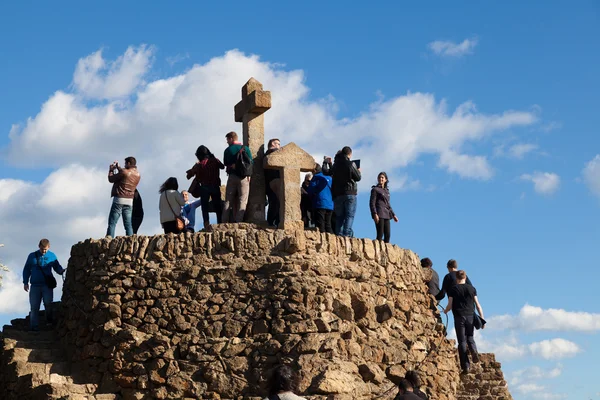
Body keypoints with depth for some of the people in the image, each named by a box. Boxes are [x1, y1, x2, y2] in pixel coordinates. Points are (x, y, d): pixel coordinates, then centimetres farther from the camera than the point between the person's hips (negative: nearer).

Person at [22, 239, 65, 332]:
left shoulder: (52, 256, 7)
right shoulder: (32, 256, 9)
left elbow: (57, 268, 13)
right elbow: (26, 269, 14)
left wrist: (62, 271, -11)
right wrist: (25, 282, 7)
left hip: (47, 285, -1)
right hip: (35, 285, 1)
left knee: (48, 303, -15)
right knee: (34, 307, 0)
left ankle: (50, 322, 3)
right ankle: (34, 327, 1)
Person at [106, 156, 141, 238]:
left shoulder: (124, 172, -11)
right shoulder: (137, 174, 9)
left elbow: (111, 179, -2)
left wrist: (111, 170, 14)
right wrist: (118, 167, 28)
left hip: (119, 199, -6)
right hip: (130, 201, 6)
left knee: (112, 222, -6)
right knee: (128, 224, 6)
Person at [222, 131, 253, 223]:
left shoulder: (227, 150, 3)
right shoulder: (245, 148, 0)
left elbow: (225, 164, 11)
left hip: (232, 177, 1)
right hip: (243, 177, -1)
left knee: (228, 201, 7)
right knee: (242, 201, -2)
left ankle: (224, 221, 2)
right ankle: (239, 221, -12)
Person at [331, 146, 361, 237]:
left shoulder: (335, 165, 8)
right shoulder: (351, 164, -7)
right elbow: (358, 178, -3)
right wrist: (358, 171, 18)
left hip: (337, 193, 5)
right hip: (350, 193, -5)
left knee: (339, 216, 9)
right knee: (350, 215, -4)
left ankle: (339, 234, 1)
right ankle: (347, 233, -16)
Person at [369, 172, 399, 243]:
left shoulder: (387, 191, 21)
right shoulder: (375, 189, 1)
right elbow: (372, 203, -7)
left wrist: (393, 215, 20)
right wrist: (375, 214, -19)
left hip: (386, 215, 7)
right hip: (379, 214, -7)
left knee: (387, 235, 1)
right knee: (380, 234, -12)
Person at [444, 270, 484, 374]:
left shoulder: (453, 289, 2)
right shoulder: (472, 288, 7)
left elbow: (450, 305, 1)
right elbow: (477, 304, 4)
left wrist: (445, 311, 23)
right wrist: (482, 319, 7)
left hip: (459, 317, -2)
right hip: (470, 316, 2)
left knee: (462, 341, 1)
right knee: (470, 338, 19)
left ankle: (466, 366, -5)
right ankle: (474, 351, -13)